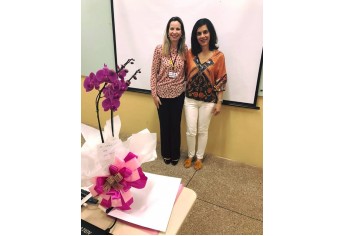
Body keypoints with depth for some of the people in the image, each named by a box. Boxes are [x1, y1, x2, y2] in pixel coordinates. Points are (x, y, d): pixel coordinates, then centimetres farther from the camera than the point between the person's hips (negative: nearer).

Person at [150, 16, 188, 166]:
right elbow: (154, 73, -6)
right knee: (164, 125, 13)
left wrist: (187, 88, 1)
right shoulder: (159, 49, -9)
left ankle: (175, 154, 34)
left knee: (176, 125, 13)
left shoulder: (185, 50, -4)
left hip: (178, 94, 1)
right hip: (162, 94, -1)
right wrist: (154, 94, -7)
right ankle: (166, 153, 35)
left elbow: (187, 71, 4)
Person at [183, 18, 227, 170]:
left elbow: (221, 81, -5)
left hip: (208, 101, -1)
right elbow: (185, 74, 4)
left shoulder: (218, 56, -8)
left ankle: (199, 157, 34)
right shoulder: (190, 53, -2)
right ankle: (190, 155, 34)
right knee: (191, 131, 8)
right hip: (190, 99, 2)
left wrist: (219, 102, -5)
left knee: (203, 131, 13)